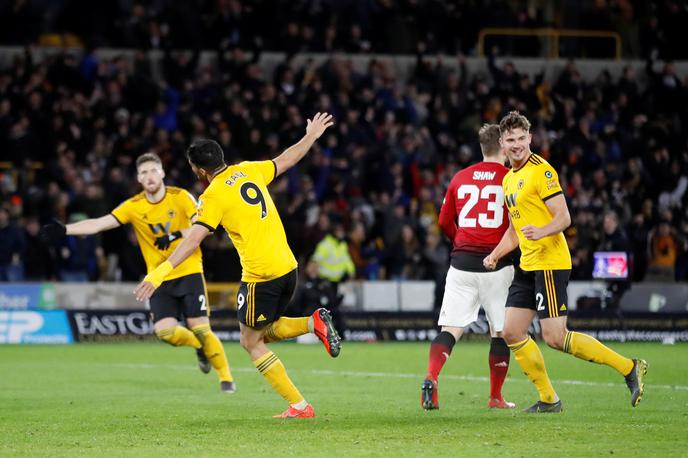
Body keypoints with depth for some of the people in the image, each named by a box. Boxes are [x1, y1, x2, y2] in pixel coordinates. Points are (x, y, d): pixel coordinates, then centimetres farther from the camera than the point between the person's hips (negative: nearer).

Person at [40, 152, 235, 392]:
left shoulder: (181, 197, -7)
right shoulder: (133, 206, -3)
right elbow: (99, 224, -10)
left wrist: (176, 236, -25)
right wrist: (65, 230, -22)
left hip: (189, 273, -2)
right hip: (159, 279, 2)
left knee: (200, 328, -10)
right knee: (165, 331, -14)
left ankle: (226, 377, 9)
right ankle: (199, 346, 19)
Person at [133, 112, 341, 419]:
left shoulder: (214, 195, -12)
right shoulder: (248, 171, 7)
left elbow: (193, 239, -21)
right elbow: (286, 160, 22)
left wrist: (161, 271, -25)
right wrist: (311, 136, 40)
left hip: (260, 276, -8)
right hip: (287, 267, 8)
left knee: (251, 342, 7)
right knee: (263, 332, 25)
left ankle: (299, 406, 4)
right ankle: (315, 323, 4)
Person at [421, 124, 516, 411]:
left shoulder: (460, 178, 9)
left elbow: (444, 222, 15)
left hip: (462, 264, 3)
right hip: (497, 265, -3)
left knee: (450, 329, 0)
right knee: (501, 331, 10)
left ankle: (431, 379, -22)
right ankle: (496, 396, 13)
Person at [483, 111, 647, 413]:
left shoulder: (540, 171, -10)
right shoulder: (509, 179, 17)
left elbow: (564, 218, -16)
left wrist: (542, 231, -34)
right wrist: (495, 255, 14)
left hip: (550, 263, -9)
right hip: (527, 266, 9)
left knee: (555, 337, -13)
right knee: (512, 333, 3)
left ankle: (628, 368, -3)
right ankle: (548, 400, 11)